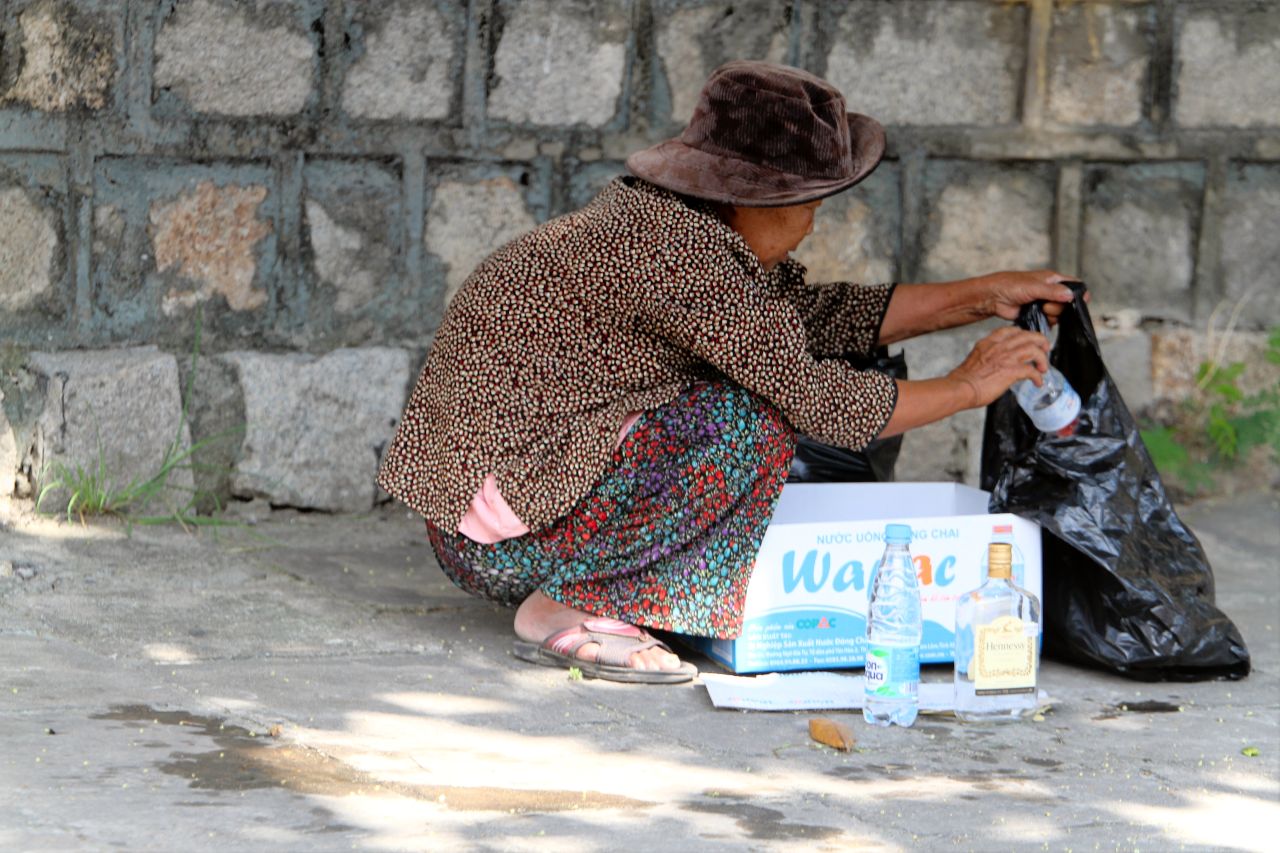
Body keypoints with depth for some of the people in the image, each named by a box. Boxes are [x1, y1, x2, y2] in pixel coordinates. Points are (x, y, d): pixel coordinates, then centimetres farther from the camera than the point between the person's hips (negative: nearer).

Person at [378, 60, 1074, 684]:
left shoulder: (662, 214, 8)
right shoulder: (673, 246, -21)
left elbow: (810, 315, 16)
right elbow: (814, 399, -19)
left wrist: (981, 297, 14)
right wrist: (968, 387, -6)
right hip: (499, 525, -10)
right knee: (746, 426, -17)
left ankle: (566, 598, 10)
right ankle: (568, 612, -8)